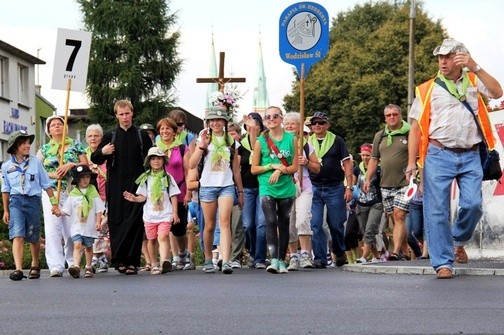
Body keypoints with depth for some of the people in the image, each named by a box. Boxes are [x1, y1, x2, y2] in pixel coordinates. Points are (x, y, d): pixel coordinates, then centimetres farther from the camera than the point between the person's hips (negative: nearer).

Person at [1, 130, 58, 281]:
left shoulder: (35, 162, 2)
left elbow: (46, 185, 7)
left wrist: (54, 203, 7)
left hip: (33, 201, 1)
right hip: (16, 201, 0)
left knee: (33, 238, 10)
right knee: (17, 236, -15)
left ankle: (35, 265, 32)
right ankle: (18, 269, -24)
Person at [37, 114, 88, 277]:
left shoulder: (75, 145, 11)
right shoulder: (44, 149, 13)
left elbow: (86, 165, 5)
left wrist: (71, 165, -11)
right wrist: (53, 174, -10)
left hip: (72, 192, 0)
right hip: (50, 192, 0)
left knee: (72, 229, -1)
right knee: (53, 229, -11)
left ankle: (73, 263, 15)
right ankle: (56, 266, -14)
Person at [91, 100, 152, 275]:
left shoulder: (142, 135, 9)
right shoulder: (110, 136, 11)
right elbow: (94, 159, 12)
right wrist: (102, 152, -10)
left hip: (137, 186, -1)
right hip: (116, 187, 1)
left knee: (135, 222, -8)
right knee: (116, 222, -1)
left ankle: (132, 261, -7)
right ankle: (119, 259, 5)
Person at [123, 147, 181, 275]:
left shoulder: (168, 178, 3)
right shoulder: (145, 179, 7)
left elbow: (173, 196, 4)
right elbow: (143, 197, 4)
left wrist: (175, 213, 0)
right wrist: (134, 198, -16)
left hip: (165, 214, -3)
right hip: (150, 215, 3)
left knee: (163, 237, -19)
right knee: (152, 239, 9)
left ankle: (165, 261, -33)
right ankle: (154, 265, 21)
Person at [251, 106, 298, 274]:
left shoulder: (292, 139, 5)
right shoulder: (261, 141, 3)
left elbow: (295, 167, 3)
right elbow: (254, 169, 3)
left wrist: (280, 171, -13)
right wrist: (273, 166, -9)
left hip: (286, 188, 2)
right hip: (267, 189, -2)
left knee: (284, 224, 6)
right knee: (271, 222, -14)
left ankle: (282, 260, 13)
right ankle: (274, 259, -20)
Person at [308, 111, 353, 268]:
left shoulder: (337, 141, 3)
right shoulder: (307, 142, 10)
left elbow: (347, 164, 2)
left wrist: (349, 187, -5)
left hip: (334, 188, -2)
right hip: (314, 188, 2)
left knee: (336, 224, 5)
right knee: (315, 225, -7)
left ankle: (339, 253, 28)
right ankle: (320, 258, -3)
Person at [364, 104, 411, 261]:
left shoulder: (409, 133, -1)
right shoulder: (380, 136, 16)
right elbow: (374, 159, 19)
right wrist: (368, 179, 11)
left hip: (404, 183, -6)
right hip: (385, 184, 6)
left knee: (399, 216, -15)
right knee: (394, 219, 8)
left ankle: (396, 252, -20)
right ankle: (404, 253, 15)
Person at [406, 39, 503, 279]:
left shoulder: (473, 82, 14)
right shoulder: (428, 90, 9)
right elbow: (416, 127, 6)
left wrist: (475, 68, -10)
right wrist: (412, 162, -3)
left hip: (470, 156, 1)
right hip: (439, 155, -1)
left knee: (473, 204, -7)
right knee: (437, 210, -6)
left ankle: (458, 240, 22)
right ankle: (443, 262, 0)